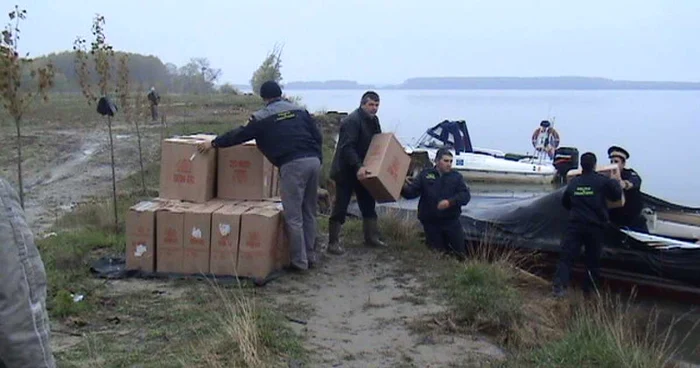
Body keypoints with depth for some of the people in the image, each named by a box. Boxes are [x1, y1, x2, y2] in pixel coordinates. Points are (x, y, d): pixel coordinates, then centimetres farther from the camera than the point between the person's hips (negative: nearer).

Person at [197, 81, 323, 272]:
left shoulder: (263, 117, 7)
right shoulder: (300, 110, 20)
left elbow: (240, 134, 11)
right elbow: (318, 137, 16)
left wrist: (214, 143, 22)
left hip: (292, 165, -6)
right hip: (313, 161, 6)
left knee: (294, 216, 2)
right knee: (309, 212, 16)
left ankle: (299, 262, 5)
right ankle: (310, 256, 23)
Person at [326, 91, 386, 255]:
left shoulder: (374, 120, 8)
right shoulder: (352, 120, -21)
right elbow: (347, 147, -30)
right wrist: (358, 167, -39)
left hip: (362, 170, 9)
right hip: (346, 171, -9)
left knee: (368, 204, 13)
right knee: (340, 207, -4)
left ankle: (371, 237, 24)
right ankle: (333, 242, 1)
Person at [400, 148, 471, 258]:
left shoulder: (456, 177, 7)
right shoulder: (425, 175, 5)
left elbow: (465, 195, -4)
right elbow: (412, 192, -4)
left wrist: (450, 202, -21)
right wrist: (404, 187, -28)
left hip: (451, 221, 1)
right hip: (431, 223, -1)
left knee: (460, 251, 4)